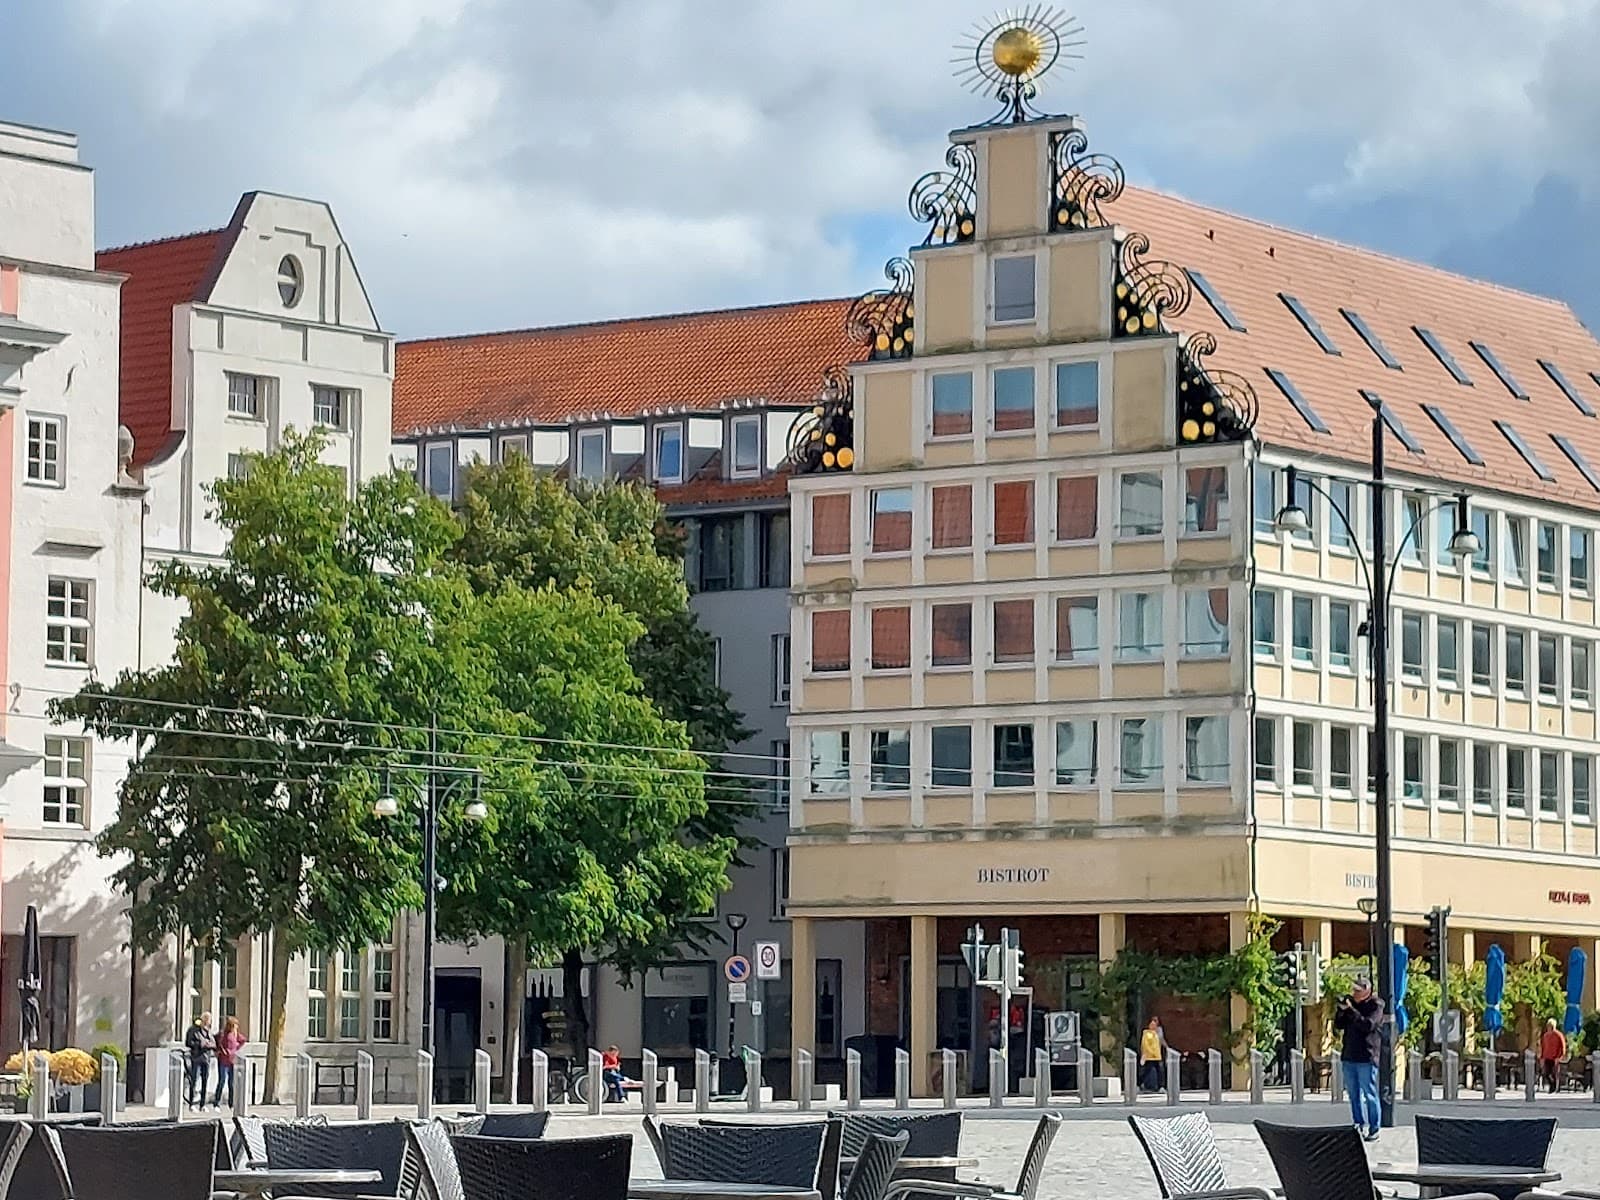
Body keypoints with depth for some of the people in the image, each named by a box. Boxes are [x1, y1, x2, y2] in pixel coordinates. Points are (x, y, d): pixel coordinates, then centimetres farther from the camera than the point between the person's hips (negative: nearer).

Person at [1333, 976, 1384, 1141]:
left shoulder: (1375, 1006, -4)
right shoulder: (1352, 1003, 15)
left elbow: (1368, 1025, -19)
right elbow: (1338, 1025, 12)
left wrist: (1351, 1010, -18)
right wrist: (1341, 1010, -5)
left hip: (1366, 1057, -7)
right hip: (1349, 1056, 7)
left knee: (1369, 1094, -5)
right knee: (1354, 1094, 9)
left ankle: (1374, 1129, -2)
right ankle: (1360, 1125, 16)